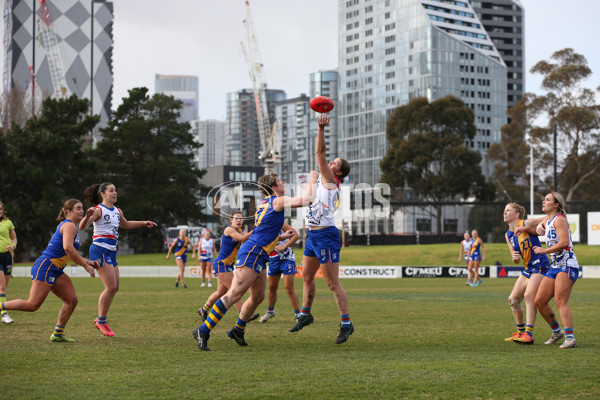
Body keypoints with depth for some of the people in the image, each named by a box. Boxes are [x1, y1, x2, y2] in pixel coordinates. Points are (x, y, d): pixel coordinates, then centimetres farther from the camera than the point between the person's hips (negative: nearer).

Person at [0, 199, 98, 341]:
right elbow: (68, 248, -26)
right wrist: (85, 266, -20)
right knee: (32, 305, -14)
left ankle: (58, 334, 8)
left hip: (55, 271, 10)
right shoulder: (69, 225, -10)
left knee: (72, 300, 4)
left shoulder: (70, 226, 21)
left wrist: (87, 262, 17)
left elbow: (70, 253, 29)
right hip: (45, 267, -10)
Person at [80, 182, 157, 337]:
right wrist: (88, 216, -40)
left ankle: (100, 320, 20)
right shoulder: (98, 210, -9)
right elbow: (82, 227, -20)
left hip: (111, 252, 9)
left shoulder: (117, 211, 16)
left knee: (114, 288, 8)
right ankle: (101, 321, 1)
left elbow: (125, 224, 36)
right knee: (111, 287, -12)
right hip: (100, 250, -9)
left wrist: (144, 223, 33)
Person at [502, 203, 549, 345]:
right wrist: (515, 258, -10)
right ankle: (520, 332, 20)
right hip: (528, 268, 8)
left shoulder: (526, 224, -10)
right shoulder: (508, 235, 11)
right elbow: (516, 260, 12)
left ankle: (529, 334, -26)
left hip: (540, 265, -8)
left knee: (529, 295, -23)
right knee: (513, 299, 6)